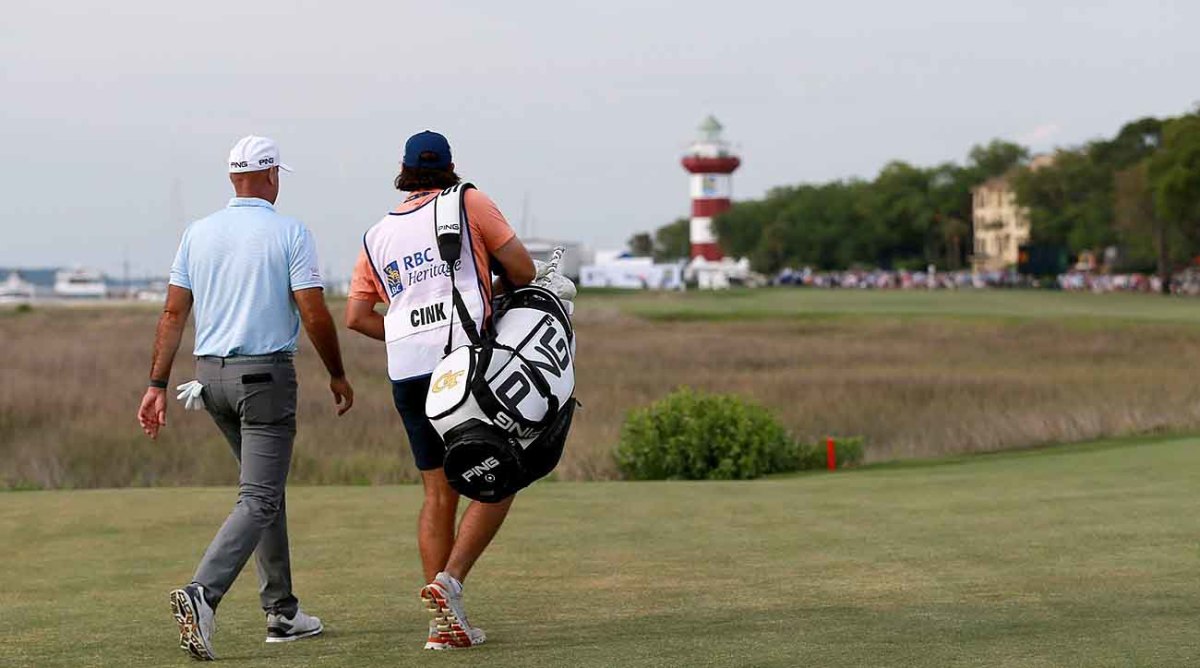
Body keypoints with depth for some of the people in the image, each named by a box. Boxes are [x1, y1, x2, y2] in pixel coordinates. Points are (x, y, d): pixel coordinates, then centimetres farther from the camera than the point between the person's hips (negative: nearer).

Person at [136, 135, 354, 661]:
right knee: (258, 499, -7)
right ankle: (202, 593, -27)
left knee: (266, 489, 19)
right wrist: (337, 375, 3)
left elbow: (173, 312, 4)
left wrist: (157, 385, 5)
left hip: (211, 376, 6)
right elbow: (314, 314, -10)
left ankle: (282, 613, 21)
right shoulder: (290, 233, -7)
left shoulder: (198, 233, 7)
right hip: (266, 376, -6)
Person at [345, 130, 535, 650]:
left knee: (438, 493, 9)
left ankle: (444, 623, 4)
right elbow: (522, 269, 1)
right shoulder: (469, 203, 5)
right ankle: (450, 580, -15)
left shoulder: (377, 236, 17)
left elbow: (356, 316, 12)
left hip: (406, 373, 5)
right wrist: (510, 298, 21)